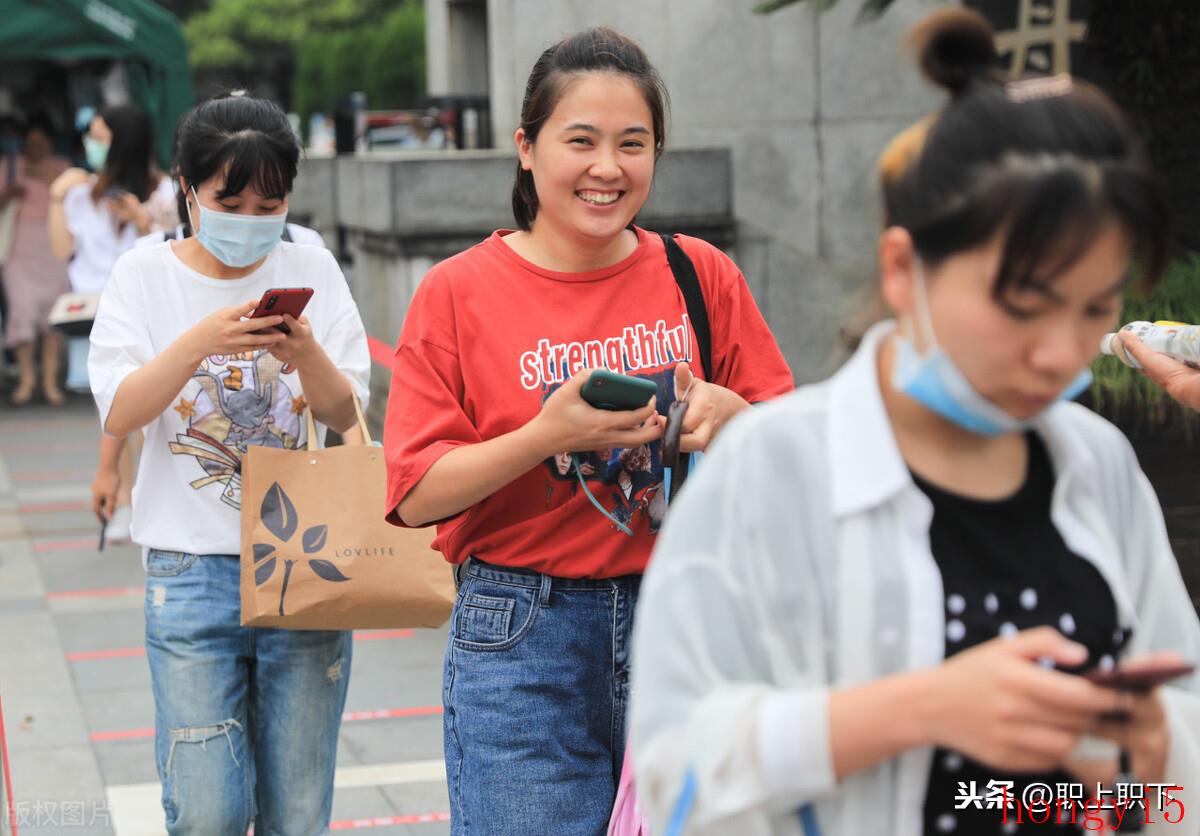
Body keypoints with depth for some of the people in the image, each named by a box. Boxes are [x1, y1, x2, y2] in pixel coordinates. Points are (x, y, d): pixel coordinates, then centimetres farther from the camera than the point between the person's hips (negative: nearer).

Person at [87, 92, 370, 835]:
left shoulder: (311, 271, 4)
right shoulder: (145, 276, 1)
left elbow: (345, 413, -1)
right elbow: (118, 415, -10)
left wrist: (307, 354, -21)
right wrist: (199, 342, -25)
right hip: (192, 569, -1)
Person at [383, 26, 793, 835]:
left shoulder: (702, 275, 4)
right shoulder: (458, 292, -3)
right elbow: (416, 494, -7)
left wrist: (728, 415, -12)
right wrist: (548, 434, -20)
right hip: (521, 641, -2)